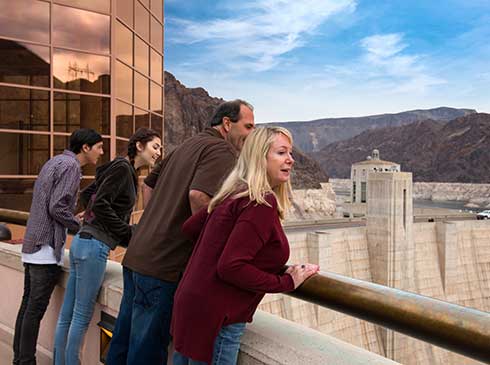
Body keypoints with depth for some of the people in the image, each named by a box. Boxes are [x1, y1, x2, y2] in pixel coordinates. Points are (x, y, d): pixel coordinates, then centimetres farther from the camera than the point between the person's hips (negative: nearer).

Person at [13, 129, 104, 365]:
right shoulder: (70, 165, -11)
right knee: (36, 309, -3)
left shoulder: (54, 162, 17)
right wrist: (83, 228, -7)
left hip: (32, 244, 9)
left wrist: (75, 221, 12)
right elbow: (57, 207, -18)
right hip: (47, 246, -9)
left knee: (28, 305, 13)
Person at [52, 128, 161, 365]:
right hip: (94, 246, -9)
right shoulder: (122, 168, -10)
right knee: (81, 316, 1)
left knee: (67, 315, 15)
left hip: (83, 241, 9)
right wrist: (128, 233, -12)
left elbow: (86, 195, 23)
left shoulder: (125, 170, 16)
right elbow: (100, 204, -17)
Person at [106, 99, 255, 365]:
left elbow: (150, 182, 23)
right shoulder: (222, 151, -10)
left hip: (136, 255, 9)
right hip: (164, 266, -8)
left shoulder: (187, 145, 16)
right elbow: (199, 196, -26)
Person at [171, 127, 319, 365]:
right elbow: (231, 268, -24)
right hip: (214, 318, -8)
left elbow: (190, 228, 12)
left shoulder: (235, 194, 6)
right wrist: (287, 282, -14)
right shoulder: (262, 203, -19)